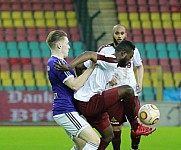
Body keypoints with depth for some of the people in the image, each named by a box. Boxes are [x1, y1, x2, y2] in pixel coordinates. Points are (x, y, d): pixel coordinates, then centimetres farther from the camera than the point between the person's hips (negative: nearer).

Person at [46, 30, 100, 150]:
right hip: (65, 112, -11)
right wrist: (91, 68, -14)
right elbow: (75, 85, -20)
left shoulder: (52, 62, 18)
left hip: (65, 111, 11)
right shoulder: (57, 63, -15)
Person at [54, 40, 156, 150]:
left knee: (108, 136, 18)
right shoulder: (112, 61, -12)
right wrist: (69, 67, -36)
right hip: (90, 102, -11)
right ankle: (136, 128, -2)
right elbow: (89, 55, -26)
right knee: (127, 90, -13)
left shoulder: (110, 63, 18)